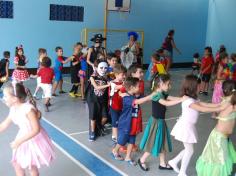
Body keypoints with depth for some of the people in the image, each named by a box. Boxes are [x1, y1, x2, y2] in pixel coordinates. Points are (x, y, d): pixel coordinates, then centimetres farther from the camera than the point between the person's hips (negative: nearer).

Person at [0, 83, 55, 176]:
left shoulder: (28, 109, -30)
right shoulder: (13, 109, -5)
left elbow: (36, 130, -30)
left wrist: (19, 141, -30)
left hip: (34, 141, -7)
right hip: (23, 139, 8)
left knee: (32, 166, 9)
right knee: (17, 164, 16)